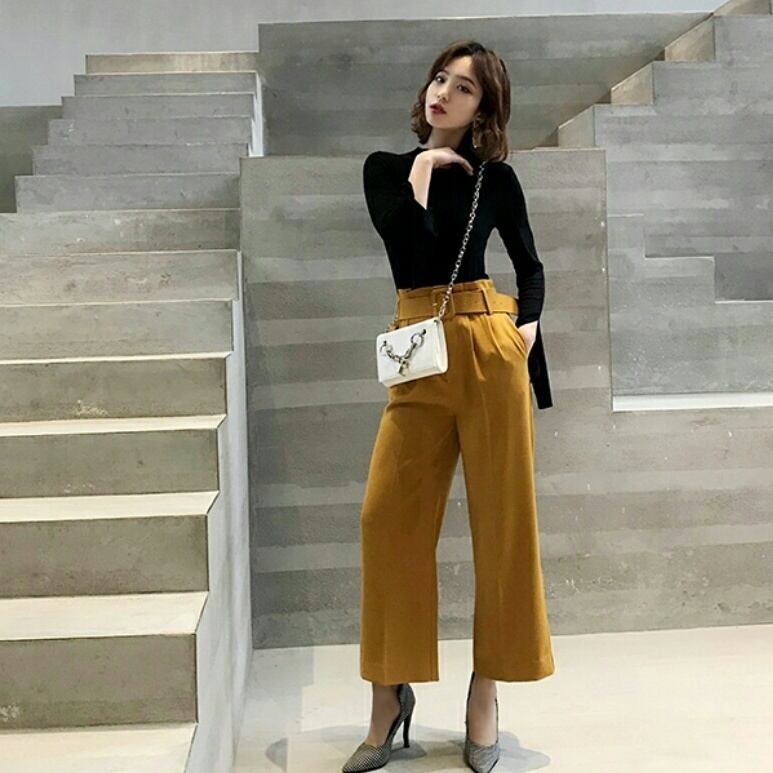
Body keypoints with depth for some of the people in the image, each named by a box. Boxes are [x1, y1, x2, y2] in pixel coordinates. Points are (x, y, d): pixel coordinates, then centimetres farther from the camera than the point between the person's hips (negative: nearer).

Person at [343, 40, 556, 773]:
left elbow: (529, 264, 16)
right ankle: (390, 694, 10)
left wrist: (529, 324, -1)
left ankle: (485, 691, 17)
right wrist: (422, 170, -1)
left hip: (490, 346, 0)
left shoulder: (495, 176, 8)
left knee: (501, 517, 2)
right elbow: (410, 244, -8)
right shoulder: (385, 167, 9)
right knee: (388, 517, -5)